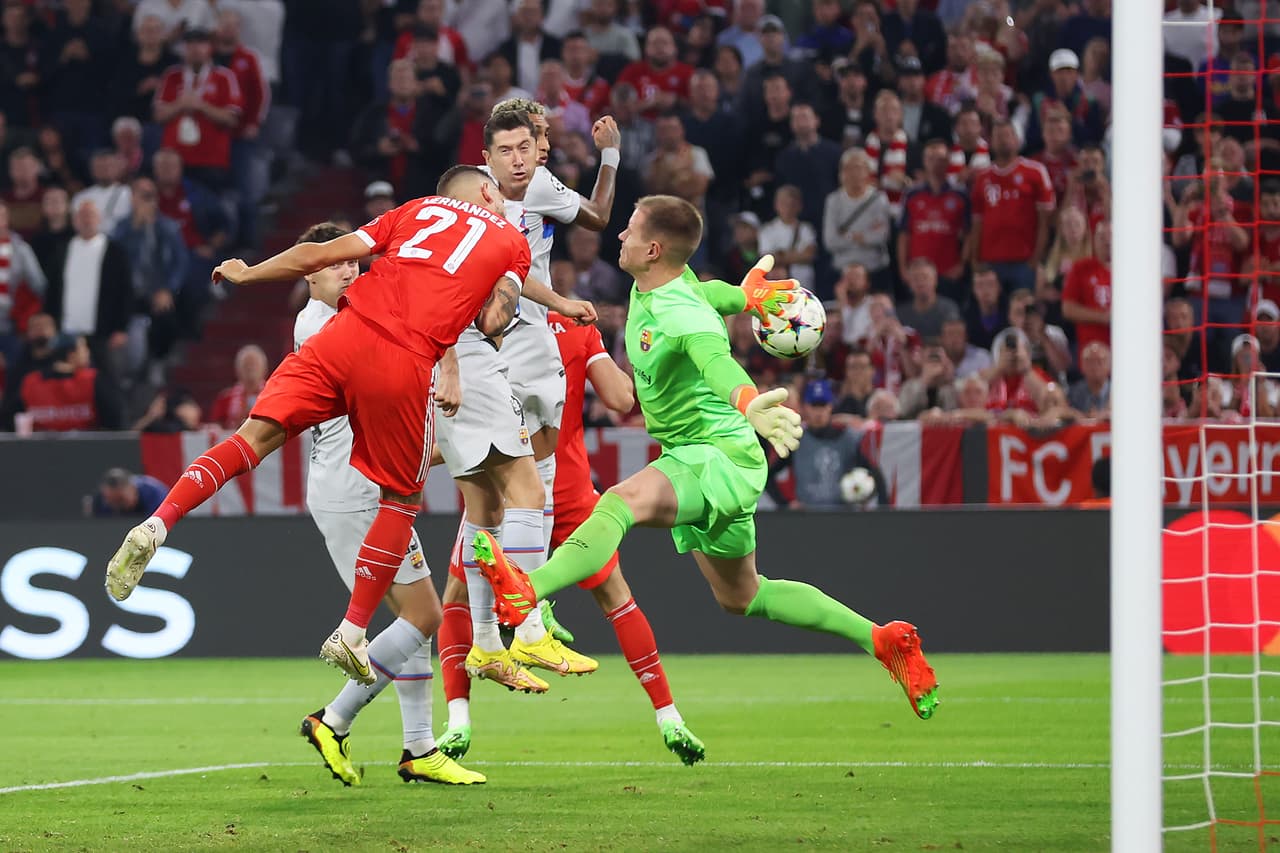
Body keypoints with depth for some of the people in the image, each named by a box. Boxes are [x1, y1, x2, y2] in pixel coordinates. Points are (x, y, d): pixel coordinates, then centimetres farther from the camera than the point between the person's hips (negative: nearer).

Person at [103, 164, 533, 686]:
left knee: (259, 433, 0)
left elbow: (321, 254, 18)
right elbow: (494, 321, 3)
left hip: (347, 332, 2)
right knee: (402, 499, 14)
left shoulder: (417, 209, 25)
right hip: (407, 366, -2)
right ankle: (351, 634, 11)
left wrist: (247, 274, 29)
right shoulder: (512, 242, 20)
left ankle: (156, 527, -21)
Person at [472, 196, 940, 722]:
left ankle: (526, 592, -59)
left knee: (622, 501, -37)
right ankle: (881, 639, 28)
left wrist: (748, 403, -66)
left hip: (723, 456, -11)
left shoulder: (682, 313, -26)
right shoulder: (646, 291, 2)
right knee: (742, 598, 21)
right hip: (694, 461, 11)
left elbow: (715, 360, -48)